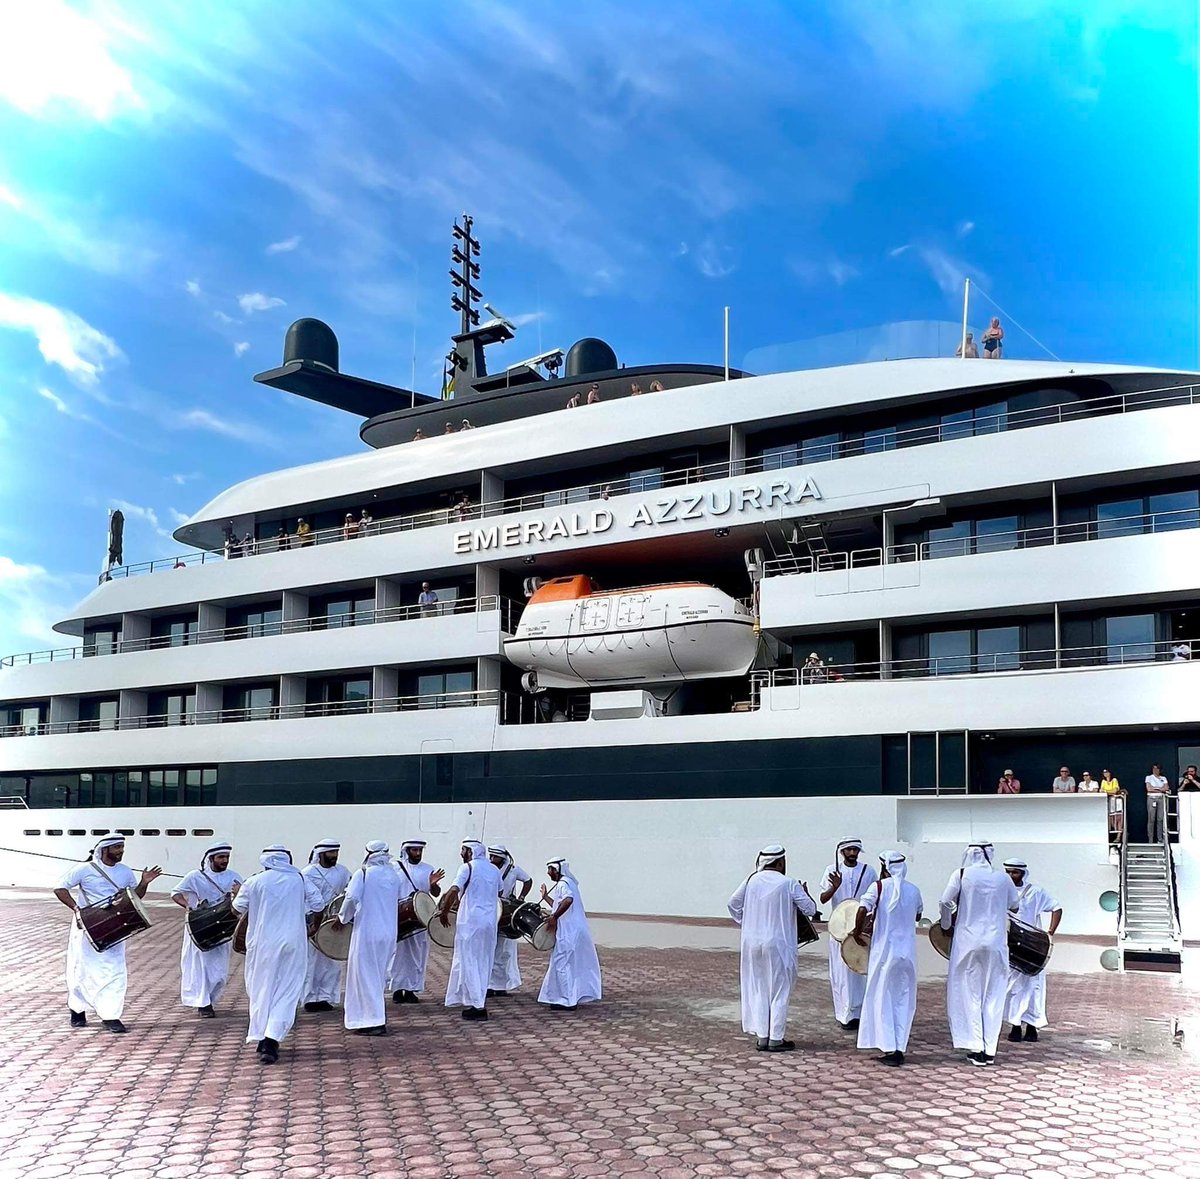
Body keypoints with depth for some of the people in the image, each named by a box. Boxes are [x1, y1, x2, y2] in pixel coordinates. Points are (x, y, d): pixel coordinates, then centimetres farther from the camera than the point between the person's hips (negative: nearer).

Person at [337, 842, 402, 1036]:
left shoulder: (363, 874, -10)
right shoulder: (394, 875, 7)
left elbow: (352, 898, -19)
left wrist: (343, 918, -4)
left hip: (367, 931, -6)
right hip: (389, 933, 6)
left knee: (365, 975, 2)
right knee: (378, 975, 18)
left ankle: (374, 1022, -1)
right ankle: (378, 1017, 23)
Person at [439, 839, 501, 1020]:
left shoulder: (468, 867, -10)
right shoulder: (494, 870, 11)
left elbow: (453, 891, -20)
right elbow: (498, 893, 22)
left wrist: (444, 912, -10)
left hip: (470, 922, -7)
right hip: (490, 922, 7)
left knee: (469, 962, 0)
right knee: (483, 964, 14)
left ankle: (477, 1006, -3)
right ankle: (480, 1003, 16)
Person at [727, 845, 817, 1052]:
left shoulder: (752, 880, 0)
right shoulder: (789, 884, -10)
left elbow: (733, 903, 4)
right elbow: (810, 910, -5)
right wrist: (805, 893, 13)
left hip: (752, 943, 4)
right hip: (778, 944, -4)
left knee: (757, 989, 13)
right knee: (779, 990, 6)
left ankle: (761, 1037, 15)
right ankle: (775, 1039, 8)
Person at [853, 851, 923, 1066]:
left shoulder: (879, 887, -8)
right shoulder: (914, 890, 5)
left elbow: (862, 911, -18)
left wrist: (857, 932, -3)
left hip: (884, 950, -4)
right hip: (908, 952, 4)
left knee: (882, 999, 5)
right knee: (903, 1000, 11)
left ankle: (889, 1050, 1)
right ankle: (900, 1049, 10)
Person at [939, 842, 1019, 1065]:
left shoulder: (962, 875, -6)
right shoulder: (1003, 879, 1)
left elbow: (946, 903, -4)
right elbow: (1014, 907, 14)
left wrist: (946, 925, 14)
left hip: (968, 943, -2)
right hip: (996, 943, 2)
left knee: (970, 995, 7)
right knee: (993, 997, 10)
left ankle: (976, 1049, 4)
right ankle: (990, 1050, 11)